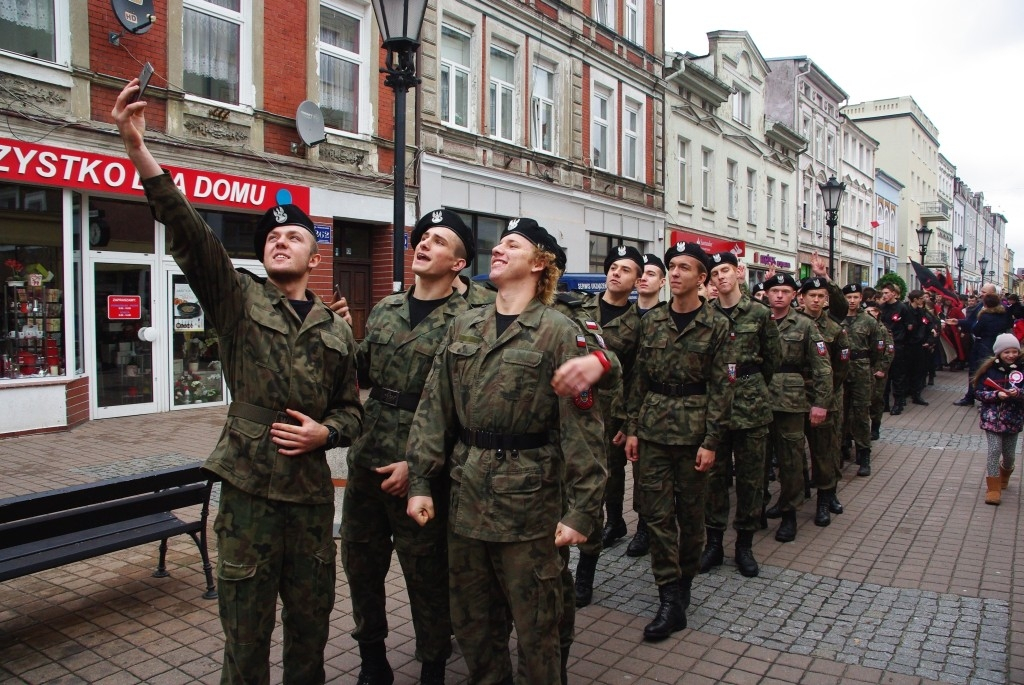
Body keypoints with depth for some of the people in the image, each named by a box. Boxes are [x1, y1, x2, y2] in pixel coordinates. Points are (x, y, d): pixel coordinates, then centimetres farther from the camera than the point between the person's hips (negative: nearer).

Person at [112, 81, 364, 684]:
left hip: (312, 493, 3)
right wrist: (139, 152, -29)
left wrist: (327, 432, -8)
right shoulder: (238, 300, -1)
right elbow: (190, 234, -17)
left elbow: (351, 409, 15)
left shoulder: (336, 331, 8)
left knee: (310, 627, 16)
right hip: (249, 491, -2)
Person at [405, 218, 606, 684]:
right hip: (465, 498, 5)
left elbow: (581, 426, -11)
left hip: (529, 502, -5)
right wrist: (420, 482, 2)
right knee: (470, 621, 19)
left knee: (536, 627, 10)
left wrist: (582, 510, -14)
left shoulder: (559, 333, -8)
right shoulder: (463, 328, 8)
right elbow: (434, 408, 8)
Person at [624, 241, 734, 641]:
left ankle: (684, 581, 30)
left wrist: (711, 441, -11)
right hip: (653, 429, 3)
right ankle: (671, 601, 8)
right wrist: (632, 428, 4)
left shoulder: (716, 325, -4)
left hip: (693, 431, -3)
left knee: (690, 512, 10)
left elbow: (721, 387, -6)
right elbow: (639, 378, 8)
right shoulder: (651, 321, 6)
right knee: (657, 513, 1)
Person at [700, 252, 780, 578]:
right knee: (714, 475, 7)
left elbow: (773, 358, 9)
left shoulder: (760, 314, 1)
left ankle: (744, 544, 20)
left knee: (750, 477, 7)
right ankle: (714, 541, 19)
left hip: (751, 406, -1)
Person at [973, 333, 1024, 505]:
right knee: (994, 450, -9)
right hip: (992, 418, -2)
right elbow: (978, 392, -5)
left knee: (1009, 454, 12)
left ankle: (1003, 477, 43)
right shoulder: (989, 369, -6)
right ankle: (993, 489, -1)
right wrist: (996, 395, -20)